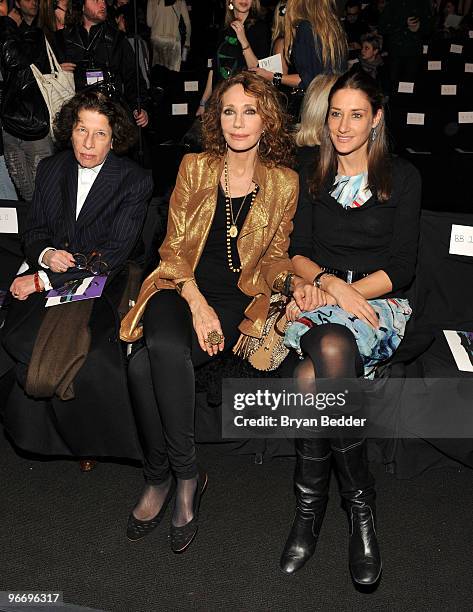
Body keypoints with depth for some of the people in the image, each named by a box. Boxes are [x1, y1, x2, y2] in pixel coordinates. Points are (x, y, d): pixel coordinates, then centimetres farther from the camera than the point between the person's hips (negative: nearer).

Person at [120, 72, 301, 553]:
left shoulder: (284, 183, 5)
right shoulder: (195, 168, 7)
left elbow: (275, 258, 11)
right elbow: (174, 245, 2)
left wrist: (292, 280, -12)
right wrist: (197, 302, -13)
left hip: (238, 298, -2)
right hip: (181, 287, 2)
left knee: (145, 367, -28)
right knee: (165, 349, -33)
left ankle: (160, 476, -7)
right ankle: (185, 475, -13)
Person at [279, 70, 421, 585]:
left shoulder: (402, 177, 7)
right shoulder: (313, 178, 16)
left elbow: (402, 268, -2)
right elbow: (298, 253, 9)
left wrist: (333, 292, -14)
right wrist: (330, 282, -14)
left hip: (377, 303, -2)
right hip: (319, 297, 3)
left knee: (313, 376, -34)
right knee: (331, 356, -34)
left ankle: (311, 503, -16)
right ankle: (359, 502, -18)